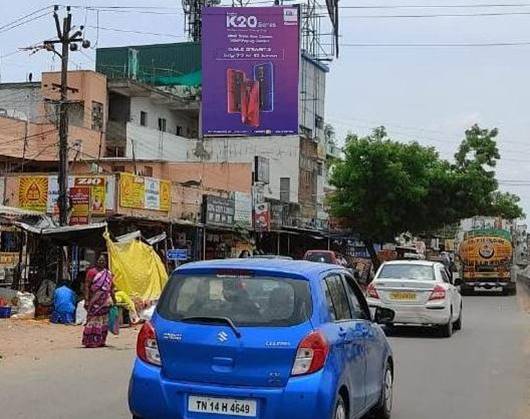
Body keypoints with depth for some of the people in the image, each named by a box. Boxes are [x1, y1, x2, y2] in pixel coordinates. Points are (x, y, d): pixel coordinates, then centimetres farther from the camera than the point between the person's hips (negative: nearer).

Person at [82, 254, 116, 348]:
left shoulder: (108, 273, 12)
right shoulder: (92, 272, -3)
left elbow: (111, 288, 18)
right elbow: (86, 286, -8)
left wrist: (114, 300, 15)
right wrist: (86, 300, -16)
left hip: (105, 301, 5)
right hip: (94, 301, -5)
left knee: (104, 322, 8)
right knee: (93, 320, -5)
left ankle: (101, 341, 16)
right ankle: (90, 341, -1)